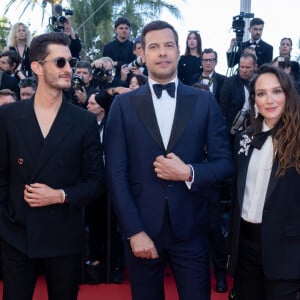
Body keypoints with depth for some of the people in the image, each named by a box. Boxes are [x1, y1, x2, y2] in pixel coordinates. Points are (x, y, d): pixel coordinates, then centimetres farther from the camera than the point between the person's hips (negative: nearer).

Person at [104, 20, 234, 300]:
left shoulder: (204, 101, 3)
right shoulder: (123, 104, 1)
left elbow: (225, 162, 3)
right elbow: (116, 173, -4)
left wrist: (188, 173, -15)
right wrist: (134, 231, -10)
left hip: (189, 228, 0)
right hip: (141, 227, 0)